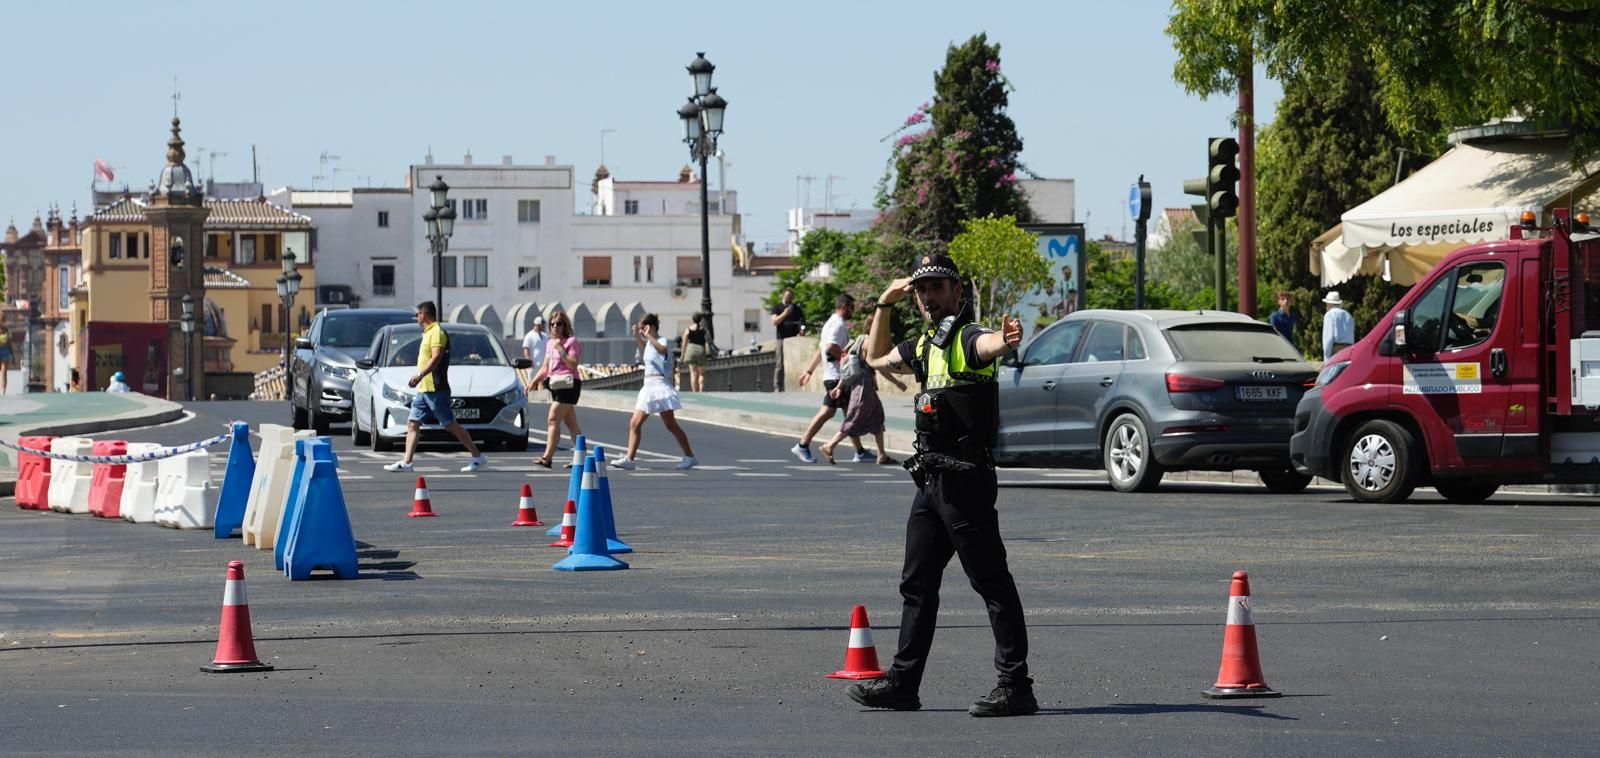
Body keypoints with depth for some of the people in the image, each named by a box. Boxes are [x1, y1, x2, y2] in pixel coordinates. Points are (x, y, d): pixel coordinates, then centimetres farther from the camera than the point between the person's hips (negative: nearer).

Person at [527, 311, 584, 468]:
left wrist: (561, 349, -18)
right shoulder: (549, 343, 18)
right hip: (556, 385, 8)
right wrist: (534, 380, 8)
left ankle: (547, 457, -19)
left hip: (568, 384, -8)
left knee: (553, 420, -15)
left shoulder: (571, 341, -6)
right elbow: (545, 368, 21)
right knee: (572, 425, 9)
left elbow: (573, 365, -16)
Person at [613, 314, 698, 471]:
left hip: (659, 386, -9)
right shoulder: (649, 343, 15)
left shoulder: (662, 341, -9)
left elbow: (662, 350, -35)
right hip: (648, 387, 9)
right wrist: (637, 336, 24)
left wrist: (648, 336, -37)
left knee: (671, 425, -4)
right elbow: (644, 349, 41)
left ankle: (690, 457, 4)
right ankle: (629, 459, -3)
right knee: (634, 424, 0)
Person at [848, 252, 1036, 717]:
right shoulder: (924, 345, 16)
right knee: (917, 584, 15)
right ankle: (903, 683, 24)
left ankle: (1016, 687, -7)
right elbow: (876, 358, 35)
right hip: (931, 482, 10)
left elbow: (990, 345, -36)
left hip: (964, 481, -10)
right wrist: (884, 306, 24)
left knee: (992, 583, -7)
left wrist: (1008, 341, -59)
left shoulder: (967, 338, -11)